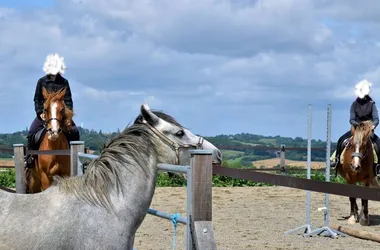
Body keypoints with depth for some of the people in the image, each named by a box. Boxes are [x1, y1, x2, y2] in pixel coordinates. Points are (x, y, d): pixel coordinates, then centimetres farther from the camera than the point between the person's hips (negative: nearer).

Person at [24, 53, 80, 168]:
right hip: (44, 113, 0)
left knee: (74, 132, -16)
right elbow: (37, 99, 3)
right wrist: (40, 112, -10)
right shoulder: (42, 81, 1)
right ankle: (29, 157, -3)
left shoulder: (64, 82, 2)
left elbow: (68, 100, 3)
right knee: (32, 133, -18)